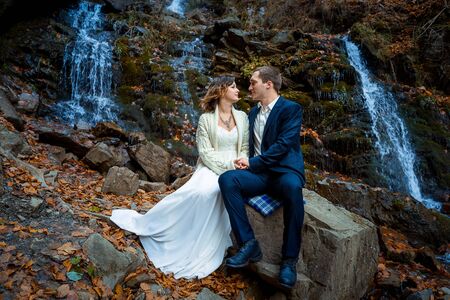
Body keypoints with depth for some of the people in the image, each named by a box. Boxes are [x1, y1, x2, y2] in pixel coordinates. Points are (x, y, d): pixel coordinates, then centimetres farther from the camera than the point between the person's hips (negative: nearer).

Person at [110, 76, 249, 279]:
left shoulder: (242, 117, 11)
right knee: (200, 192, -36)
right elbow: (206, 153, -6)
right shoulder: (206, 119, -1)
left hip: (234, 169, 3)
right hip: (212, 168, -3)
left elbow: (245, 147, 11)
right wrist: (229, 165, -18)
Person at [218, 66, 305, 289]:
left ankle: (289, 258, -24)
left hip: (284, 171, -5)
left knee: (292, 187, -39)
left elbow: (283, 145, -14)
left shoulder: (291, 109, -2)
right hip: (258, 173, 5)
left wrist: (251, 162, -14)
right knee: (227, 179, -24)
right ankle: (248, 243, -20)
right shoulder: (253, 113, 20)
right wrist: (244, 161, -1)